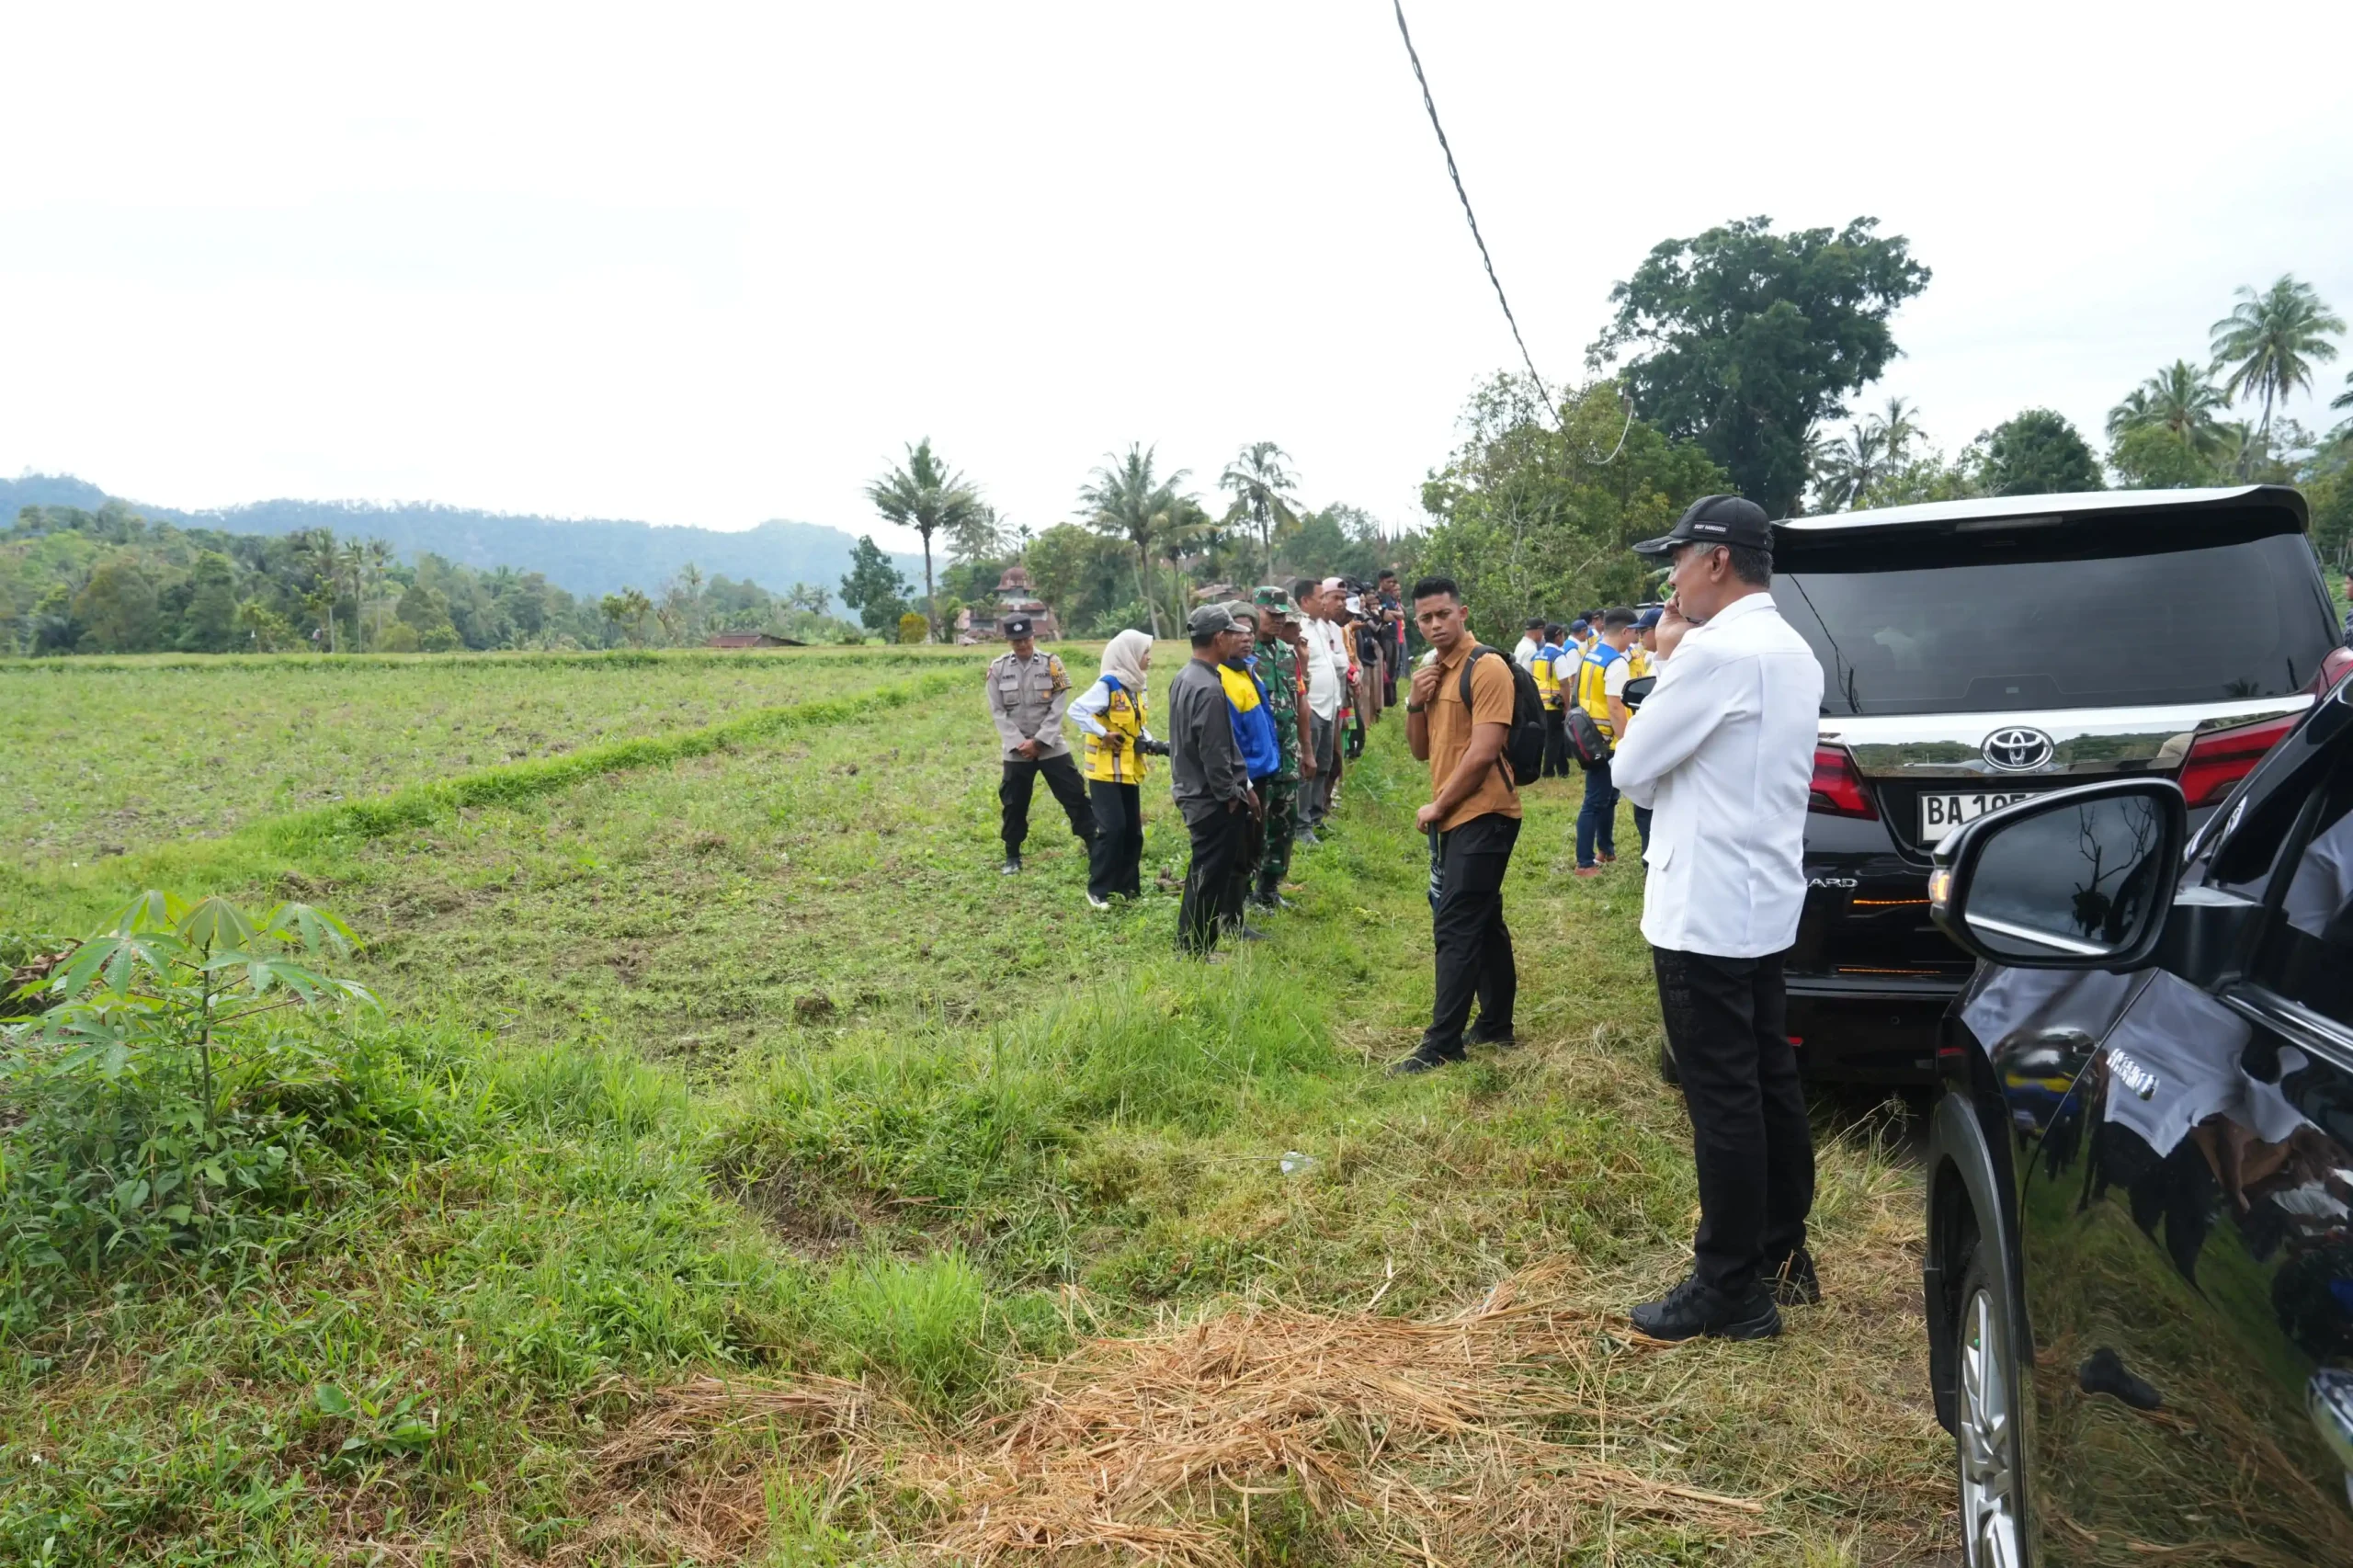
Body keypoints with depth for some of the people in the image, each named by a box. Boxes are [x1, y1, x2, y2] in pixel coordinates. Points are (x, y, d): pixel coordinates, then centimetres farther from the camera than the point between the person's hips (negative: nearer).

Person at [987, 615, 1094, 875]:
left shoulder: (1051, 663, -3)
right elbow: (998, 711, -1)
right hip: (1016, 750, 1)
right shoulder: (998, 668, -1)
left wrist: (1038, 741, -12)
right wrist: (1019, 742, -11)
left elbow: (1058, 707, -5)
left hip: (1051, 747, -1)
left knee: (1075, 797, -1)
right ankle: (1012, 857, 25)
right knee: (1013, 805, 9)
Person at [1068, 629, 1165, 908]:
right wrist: (1103, 734, -23)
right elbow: (1076, 710, -22)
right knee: (1112, 829, -12)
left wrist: (1151, 743, 0)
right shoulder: (1108, 684, -16)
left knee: (1133, 831, 9)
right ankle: (1098, 890, -1)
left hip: (1129, 771, 9)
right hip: (1106, 771, -8)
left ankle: (1127, 888, 19)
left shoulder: (1136, 686, 11)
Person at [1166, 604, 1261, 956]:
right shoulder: (1209, 689, -23)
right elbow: (1215, 755, -24)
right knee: (1211, 878, 1)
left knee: (1202, 875, 20)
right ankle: (1196, 952, 10)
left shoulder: (1184, 678, 8)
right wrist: (1232, 796, -11)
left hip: (1192, 792, 10)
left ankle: (1188, 947, 29)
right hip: (1213, 799, -10)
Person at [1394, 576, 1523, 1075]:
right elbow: (1421, 751, 14)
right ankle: (1496, 1023, 26)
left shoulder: (1487, 668, -15)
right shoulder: (1431, 669, 13)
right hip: (1452, 817, 9)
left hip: (1483, 816, -9)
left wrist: (1436, 806, -12)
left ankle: (1442, 1044, -4)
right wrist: (1415, 702, -4)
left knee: (1455, 928, -8)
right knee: (1483, 922, 16)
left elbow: (1483, 752, -21)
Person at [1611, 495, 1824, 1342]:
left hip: (1704, 911, -10)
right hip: (1766, 903, 10)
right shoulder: (1792, 652, 12)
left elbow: (1633, 771, -13)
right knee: (1769, 1088, 16)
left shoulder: (1713, 650, -19)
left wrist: (1666, 664, -2)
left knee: (1722, 1102, -1)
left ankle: (1730, 1290, 8)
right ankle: (1782, 1257, 28)